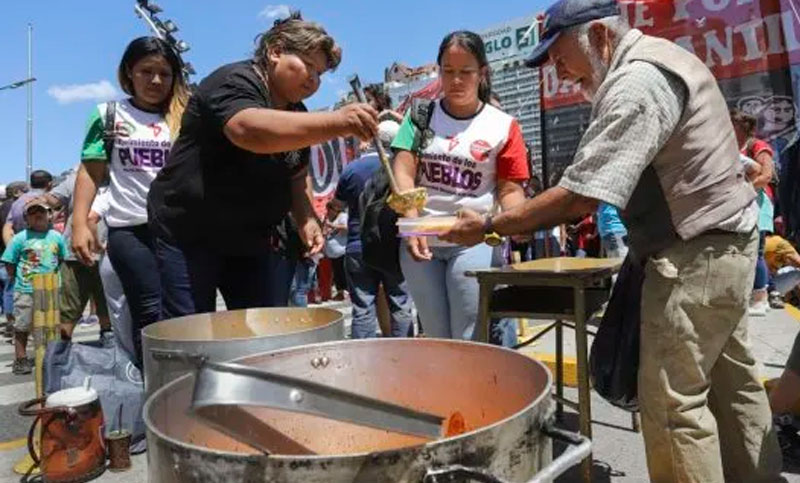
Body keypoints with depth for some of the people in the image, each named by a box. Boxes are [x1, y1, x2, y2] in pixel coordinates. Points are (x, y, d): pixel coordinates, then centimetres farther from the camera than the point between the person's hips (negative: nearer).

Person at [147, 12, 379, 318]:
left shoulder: (295, 113, 8)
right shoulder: (234, 83, -17)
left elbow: (296, 175, 15)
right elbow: (250, 130, -40)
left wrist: (305, 219, -4)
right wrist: (337, 123, -51)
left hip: (251, 240, 7)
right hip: (189, 234, -7)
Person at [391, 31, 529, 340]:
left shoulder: (503, 126, 1)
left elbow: (510, 189, 1)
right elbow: (403, 171, -2)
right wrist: (413, 223, -17)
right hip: (421, 235, 2)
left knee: (468, 338, -1)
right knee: (435, 335, 14)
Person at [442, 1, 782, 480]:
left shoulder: (636, 82, -20)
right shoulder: (660, 58, 13)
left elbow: (580, 196, -27)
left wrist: (489, 225, -19)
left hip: (695, 255, -11)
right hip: (724, 242, 11)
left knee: (672, 400, -3)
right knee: (731, 382, 19)